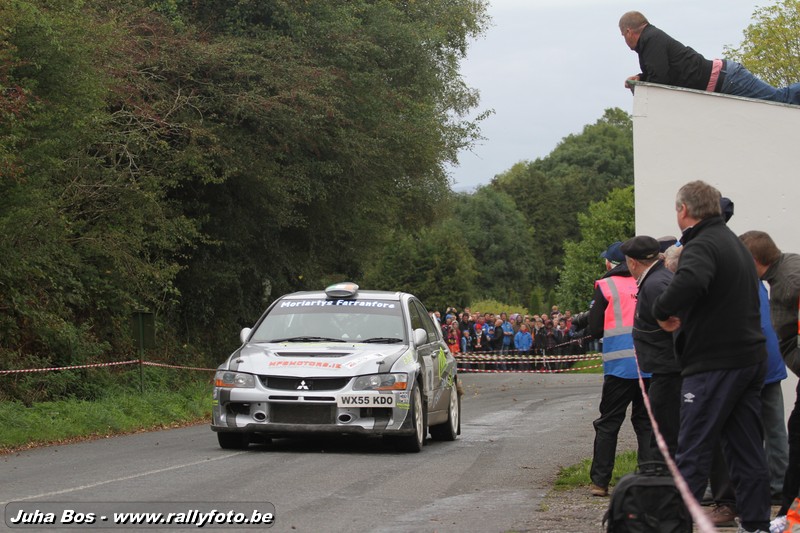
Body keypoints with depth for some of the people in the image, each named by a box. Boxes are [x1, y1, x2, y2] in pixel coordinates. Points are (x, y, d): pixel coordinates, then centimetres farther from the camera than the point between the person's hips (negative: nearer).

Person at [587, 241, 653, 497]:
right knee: (646, 421, 11)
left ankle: (600, 481, 6)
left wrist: (593, 310, 18)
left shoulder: (606, 286, -1)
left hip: (620, 365, -3)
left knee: (608, 423, 5)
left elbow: (595, 330, -1)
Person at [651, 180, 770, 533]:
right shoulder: (734, 243, 18)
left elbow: (689, 283, -36)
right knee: (748, 450, 12)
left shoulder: (701, 246, -14)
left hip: (715, 364, -9)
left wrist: (662, 311, -18)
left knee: (692, 454, -5)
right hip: (751, 357, 9)